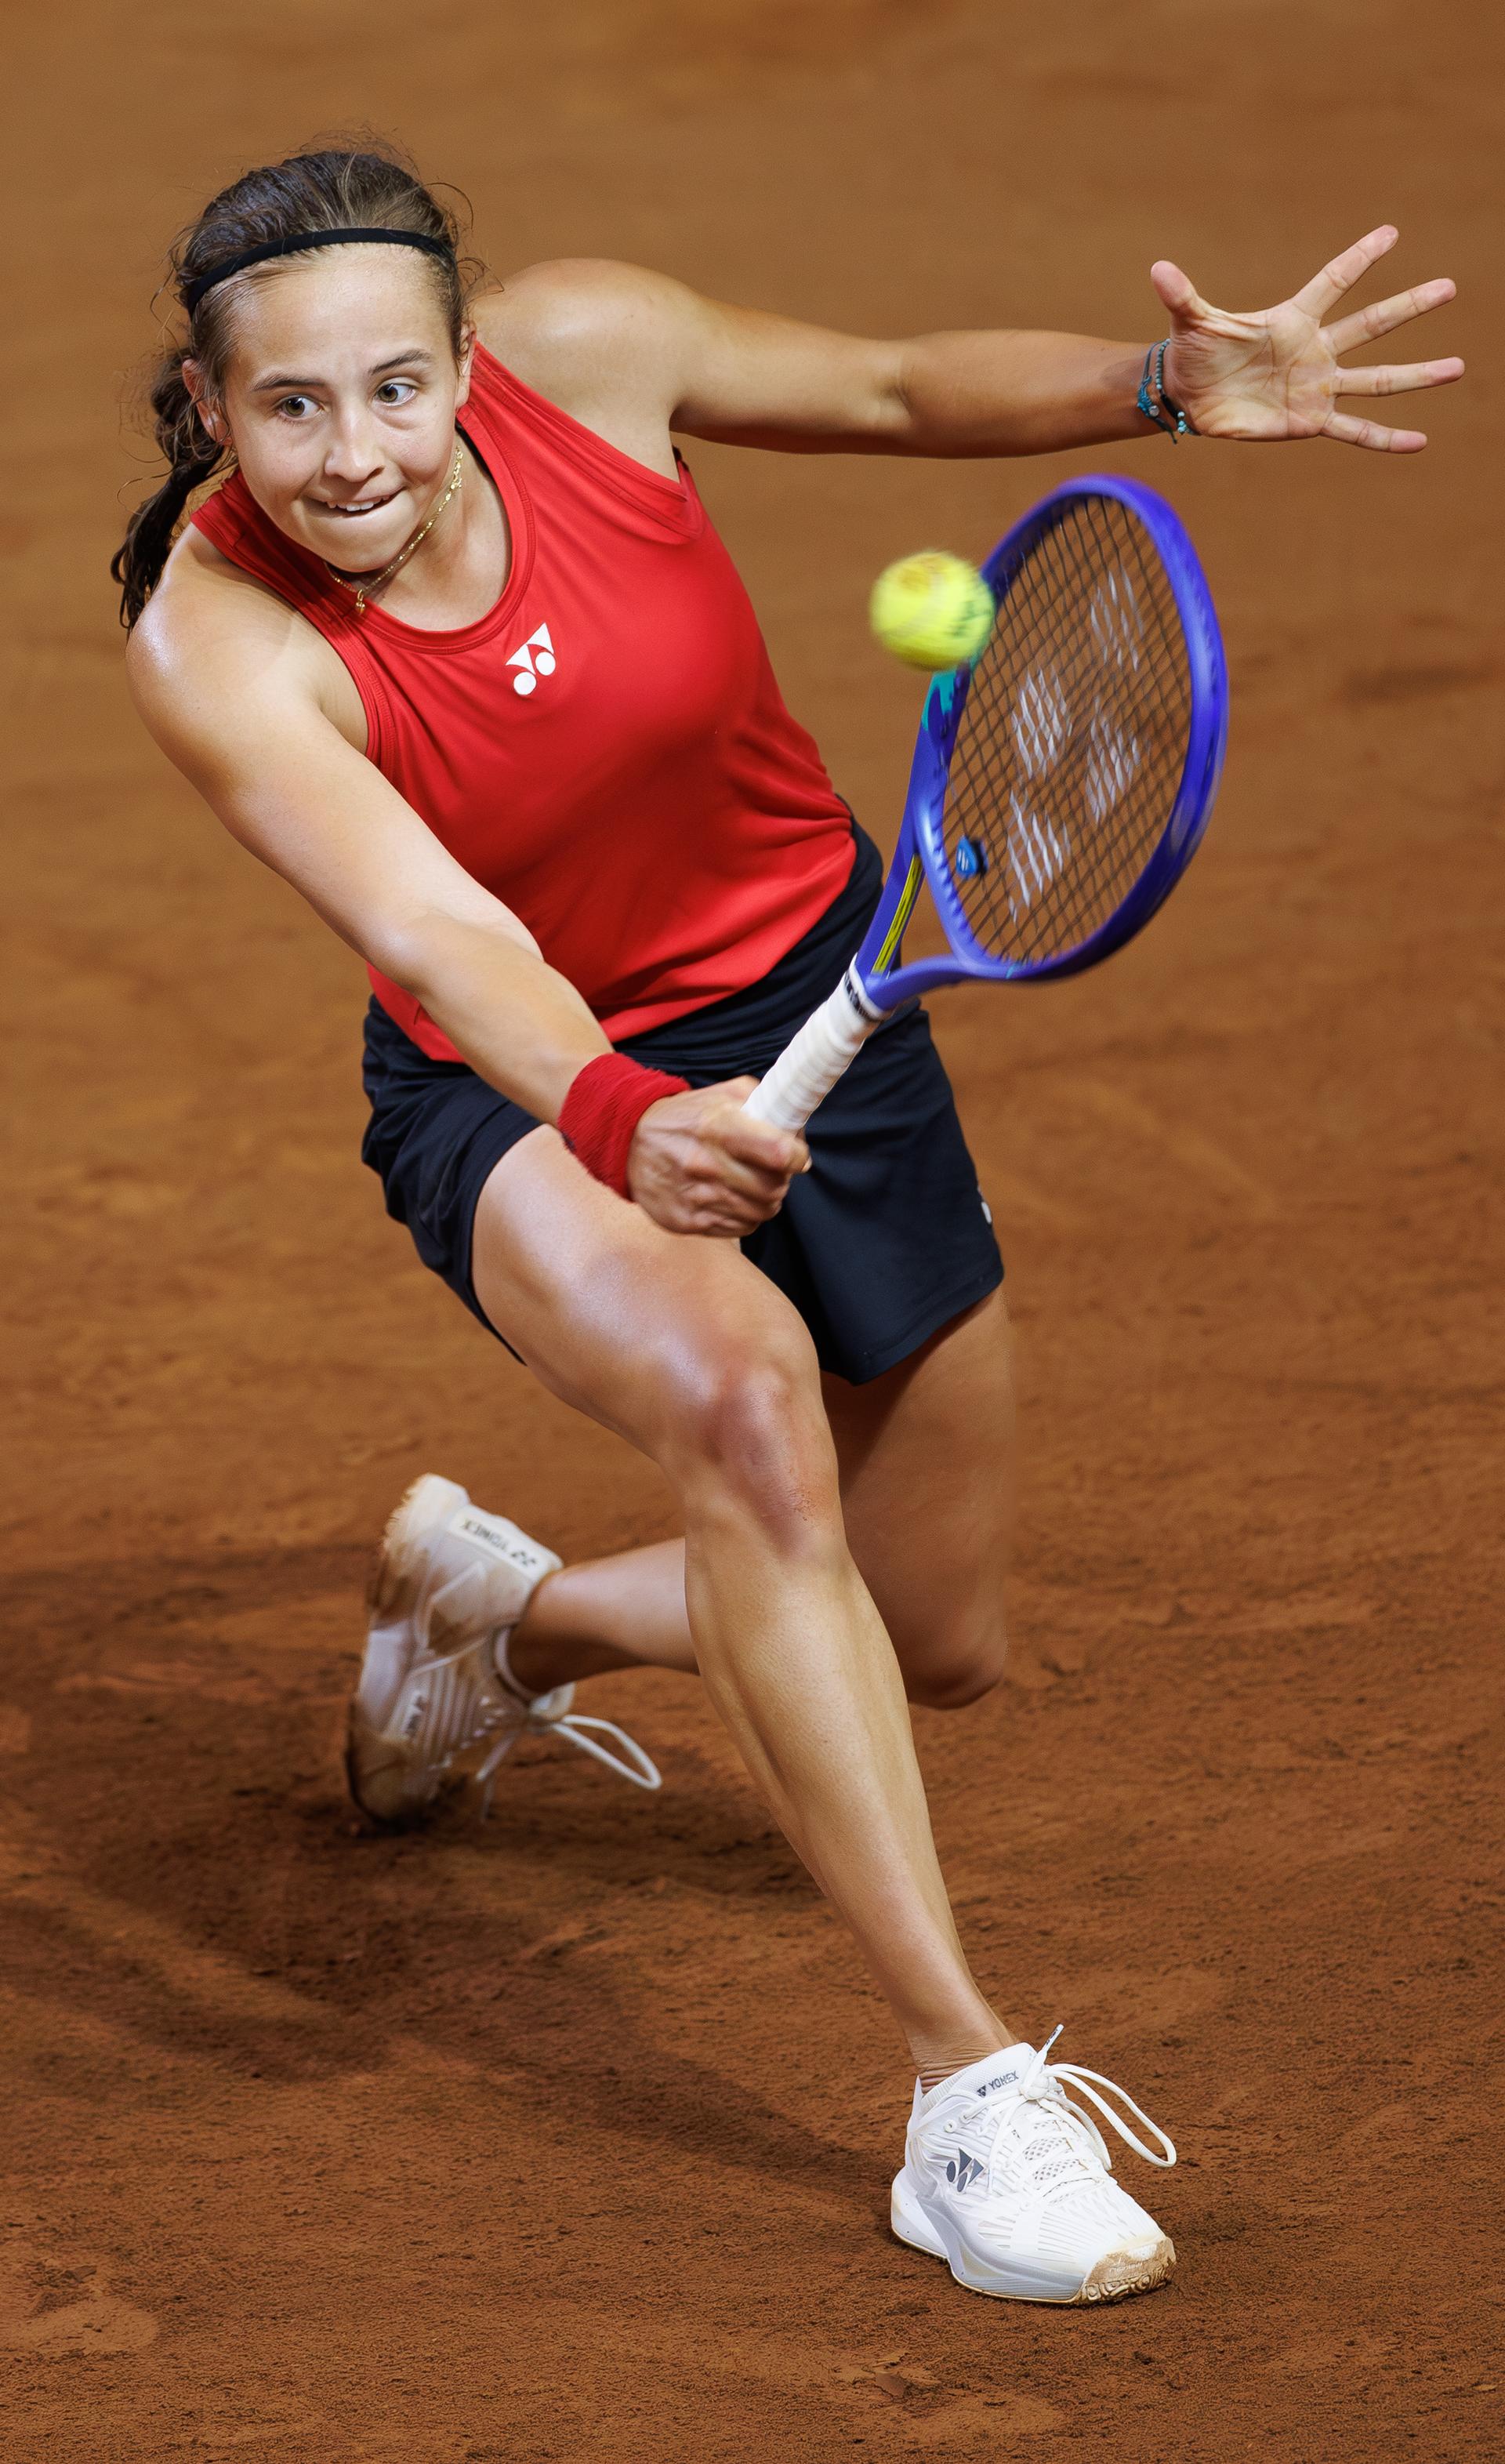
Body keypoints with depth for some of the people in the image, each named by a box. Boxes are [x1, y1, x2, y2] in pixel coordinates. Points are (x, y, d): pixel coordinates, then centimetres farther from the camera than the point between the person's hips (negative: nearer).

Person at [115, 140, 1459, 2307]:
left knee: (939, 1646, 10)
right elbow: (434, 933, -41)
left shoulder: (584, 347, -20)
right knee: (744, 1392, -37)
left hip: (812, 1001, 4)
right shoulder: (218, 641, -28)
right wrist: (621, 1123, -59)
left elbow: (900, 390, -2)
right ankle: (970, 2083, -34)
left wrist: (1169, 390, -17)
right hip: (524, 1089, -4)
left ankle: (508, 1612, 41)